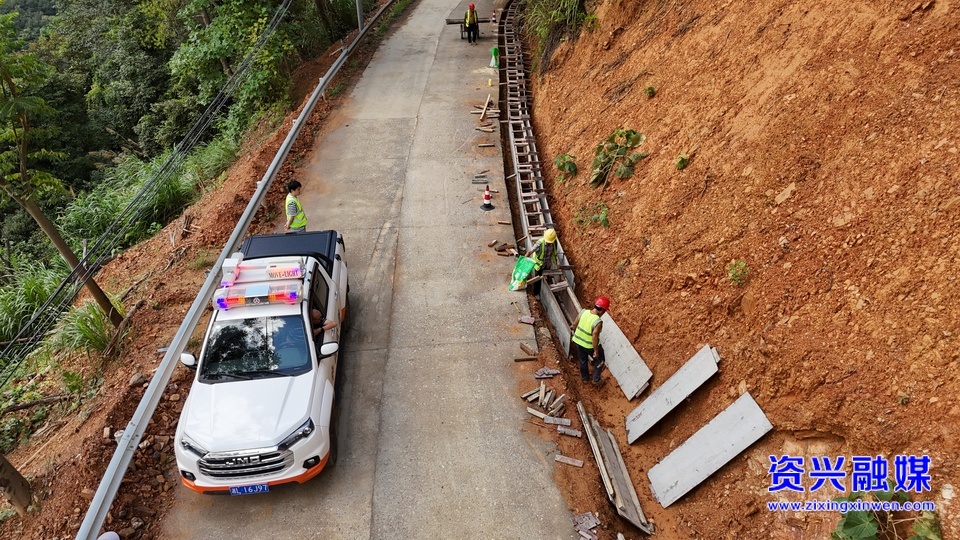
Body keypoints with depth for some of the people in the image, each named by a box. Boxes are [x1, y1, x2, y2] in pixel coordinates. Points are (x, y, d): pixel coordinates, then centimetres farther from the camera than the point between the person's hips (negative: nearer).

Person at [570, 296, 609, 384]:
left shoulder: (583, 312, -16)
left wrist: (573, 331, 17)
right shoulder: (598, 322, -31)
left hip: (578, 341, 5)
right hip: (590, 345, -5)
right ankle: (596, 379, 34)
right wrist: (596, 351, -15)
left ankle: (584, 378, 50)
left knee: (583, 361, 28)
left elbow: (574, 324, -3)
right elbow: (594, 338, -28)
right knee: (599, 359, 25)